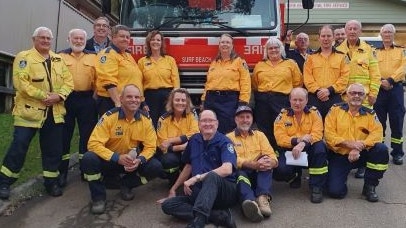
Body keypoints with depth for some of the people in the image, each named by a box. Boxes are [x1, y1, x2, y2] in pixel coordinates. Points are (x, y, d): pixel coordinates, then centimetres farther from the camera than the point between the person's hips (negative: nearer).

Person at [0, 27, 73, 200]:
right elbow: (21, 83, -17)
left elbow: (68, 81, 7)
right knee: (19, 147, -4)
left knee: (53, 149, 8)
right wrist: (44, 96, -20)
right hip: (29, 110, -5)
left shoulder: (58, 59, 13)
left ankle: (51, 181, 22)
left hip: (54, 112, 5)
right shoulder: (24, 57, -5)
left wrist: (59, 95, -12)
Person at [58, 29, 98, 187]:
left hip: (87, 100, 1)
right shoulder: (60, 57, 7)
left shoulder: (93, 57, 11)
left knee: (87, 135, 7)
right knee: (64, 135, 3)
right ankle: (62, 172, 12)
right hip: (66, 99, -1)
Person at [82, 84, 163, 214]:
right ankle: (98, 197, -9)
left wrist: (139, 160, -28)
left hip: (132, 162, 3)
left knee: (156, 167, -19)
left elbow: (150, 146, -6)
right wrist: (117, 158, -34)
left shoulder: (146, 119, -9)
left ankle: (126, 184, 9)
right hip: (109, 161, -3)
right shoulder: (109, 117, -19)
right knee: (89, 158, -32)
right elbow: (94, 143, -23)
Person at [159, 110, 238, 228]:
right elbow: (188, 166, 23)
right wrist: (173, 189, 22)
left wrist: (196, 178, -26)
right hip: (201, 194, 6)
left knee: (211, 176, -38)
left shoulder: (224, 142, -7)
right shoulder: (194, 140, 11)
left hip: (225, 191, -6)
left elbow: (227, 169, -24)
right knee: (168, 205, -15)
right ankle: (220, 215, -26)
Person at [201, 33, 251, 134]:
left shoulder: (239, 61, 1)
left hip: (230, 100, -5)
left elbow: (245, 84, -7)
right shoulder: (214, 63, 18)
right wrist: (203, 100, 15)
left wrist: (242, 103, -14)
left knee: (227, 131, -4)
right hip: (211, 99, 5)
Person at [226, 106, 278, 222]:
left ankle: (263, 198, -42)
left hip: (258, 174, 3)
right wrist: (254, 164, -30)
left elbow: (273, 158, 2)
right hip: (240, 173, -3)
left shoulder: (259, 135, 15)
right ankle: (250, 201, -61)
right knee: (238, 172, -35)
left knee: (266, 163, -25)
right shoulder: (229, 137, 6)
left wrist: (269, 163, -25)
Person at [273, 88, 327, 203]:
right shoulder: (283, 115, 0)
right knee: (281, 170, -29)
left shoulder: (314, 112, -1)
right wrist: (298, 140, -27)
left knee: (320, 146, -34)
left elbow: (317, 134, -15)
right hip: (290, 150, 0)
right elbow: (280, 139, -10)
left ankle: (316, 187, -20)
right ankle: (295, 175, 14)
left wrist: (303, 143, -33)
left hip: (309, 150, 0)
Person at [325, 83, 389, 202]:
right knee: (335, 191, -18)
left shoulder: (369, 113, 3)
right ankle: (339, 179, 22)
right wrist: (348, 143, -24)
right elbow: (328, 133, -10)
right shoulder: (336, 109, -2)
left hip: (361, 154, 2)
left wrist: (359, 148, -27)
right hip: (338, 155, -2)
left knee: (381, 150, -26)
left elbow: (377, 132, -12)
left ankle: (369, 186, -7)